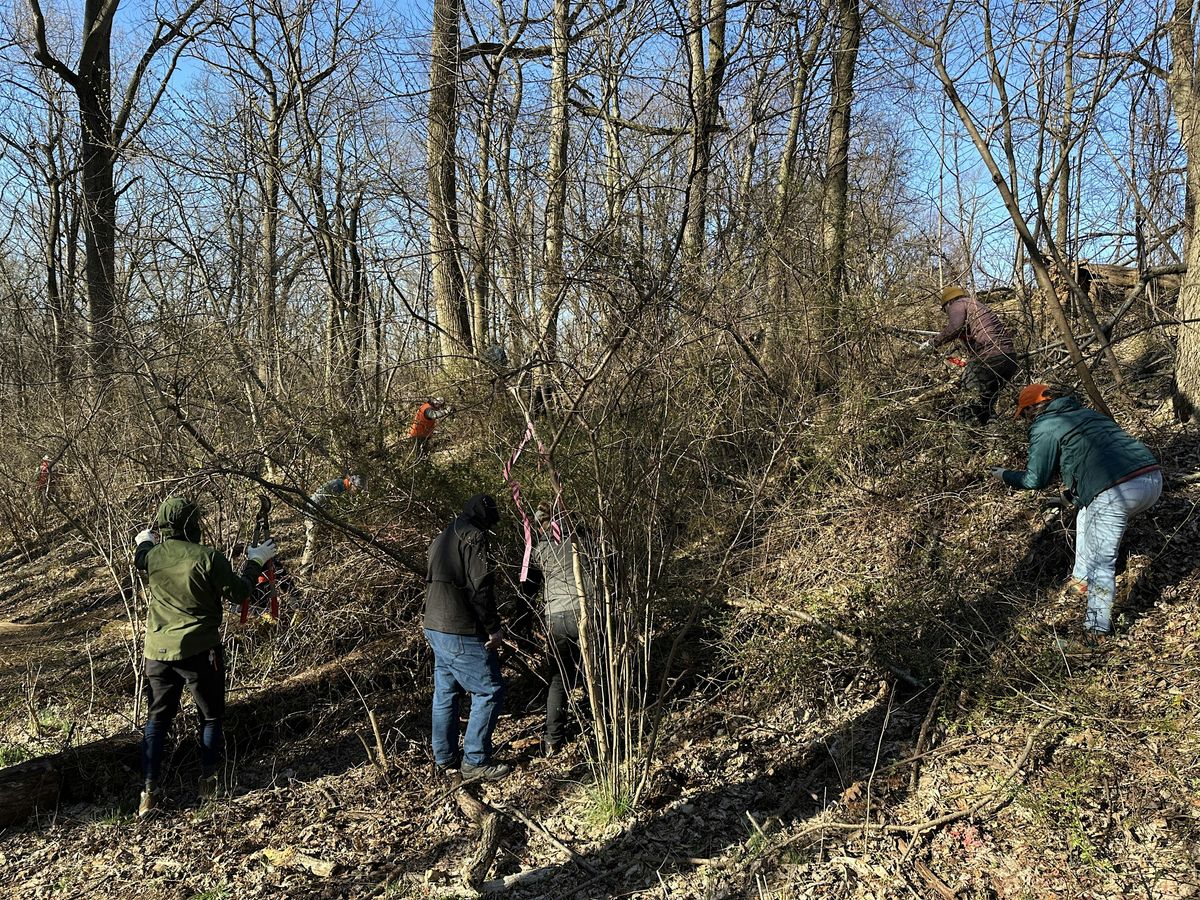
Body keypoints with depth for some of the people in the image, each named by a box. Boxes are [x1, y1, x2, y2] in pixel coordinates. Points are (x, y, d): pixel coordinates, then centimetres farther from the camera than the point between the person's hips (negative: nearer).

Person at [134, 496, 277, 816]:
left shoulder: (152, 556, -2)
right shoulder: (208, 558, -16)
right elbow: (238, 594, -7)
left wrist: (145, 541, 45)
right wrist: (255, 562, 7)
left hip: (158, 651, 4)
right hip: (199, 651, -4)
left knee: (157, 718, 14)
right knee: (211, 716, 15)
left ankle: (149, 790, 8)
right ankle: (208, 780, 15)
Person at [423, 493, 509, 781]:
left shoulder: (442, 538, 17)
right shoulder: (474, 537, -13)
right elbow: (480, 587, -19)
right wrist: (494, 627, -13)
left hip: (435, 628, 10)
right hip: (462, 633, -10)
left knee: (445, 692, 16)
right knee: (489, 692, -2)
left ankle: (445, 758, 23)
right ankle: (475, 762, 0)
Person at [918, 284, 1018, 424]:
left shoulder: (957, 304, 5)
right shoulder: (980, 305, 31)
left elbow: (955, 328, -16)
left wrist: (932, 343, -9)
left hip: (989, 357, -9)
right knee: (987, 405, 19)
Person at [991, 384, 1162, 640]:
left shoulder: (1043, 428, 5)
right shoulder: (1085, 412, 28)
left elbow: (1035, 480, 10)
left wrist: (1005, 476, 26)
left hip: (1116, 491, -8)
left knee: (1101, 559, 4)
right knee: (1087, 516, 31)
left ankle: (1097, 627, 11)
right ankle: (1081, 580, 39)